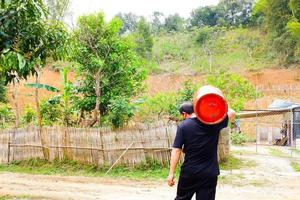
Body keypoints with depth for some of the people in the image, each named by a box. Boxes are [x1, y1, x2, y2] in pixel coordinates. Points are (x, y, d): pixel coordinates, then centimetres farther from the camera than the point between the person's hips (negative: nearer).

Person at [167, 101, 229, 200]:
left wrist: (171, 173, -8)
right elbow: (231, 113, 14)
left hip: (189, 172, -1)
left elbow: (176, 150, -11)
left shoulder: (183, 126, -7)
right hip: (209, 173, 1)